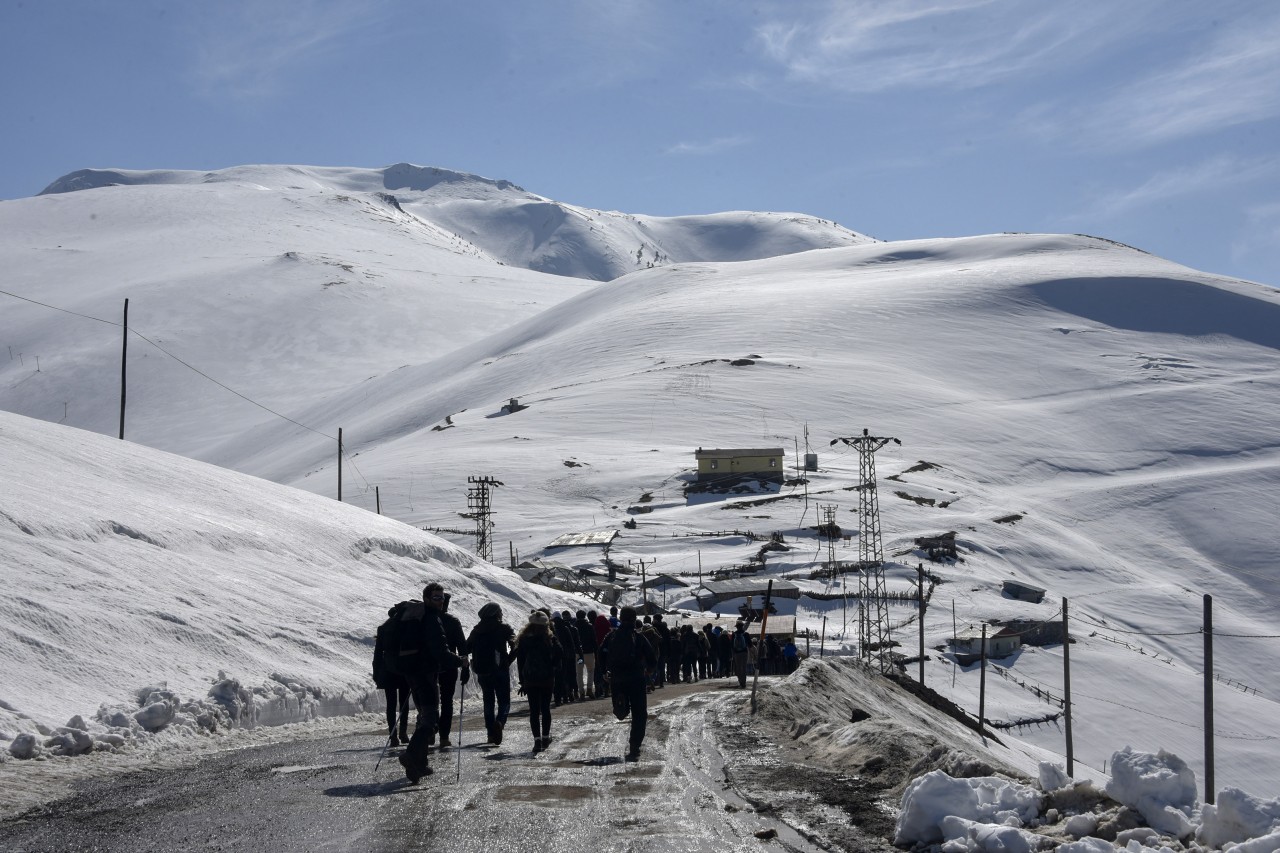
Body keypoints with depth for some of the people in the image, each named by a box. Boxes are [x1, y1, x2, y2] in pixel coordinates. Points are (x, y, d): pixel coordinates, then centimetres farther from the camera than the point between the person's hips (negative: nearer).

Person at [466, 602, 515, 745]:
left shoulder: (477, 630, 10)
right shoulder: (504, 628, -2)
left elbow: (467, 648, 8)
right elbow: (515, 645, -14)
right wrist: (508, 661, -4)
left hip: (482, 672, 3)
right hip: (500, 670, -3)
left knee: (488, 701, 13)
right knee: (504, 701, 2)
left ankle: (491, 733, 7)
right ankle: (500, 722, -27)